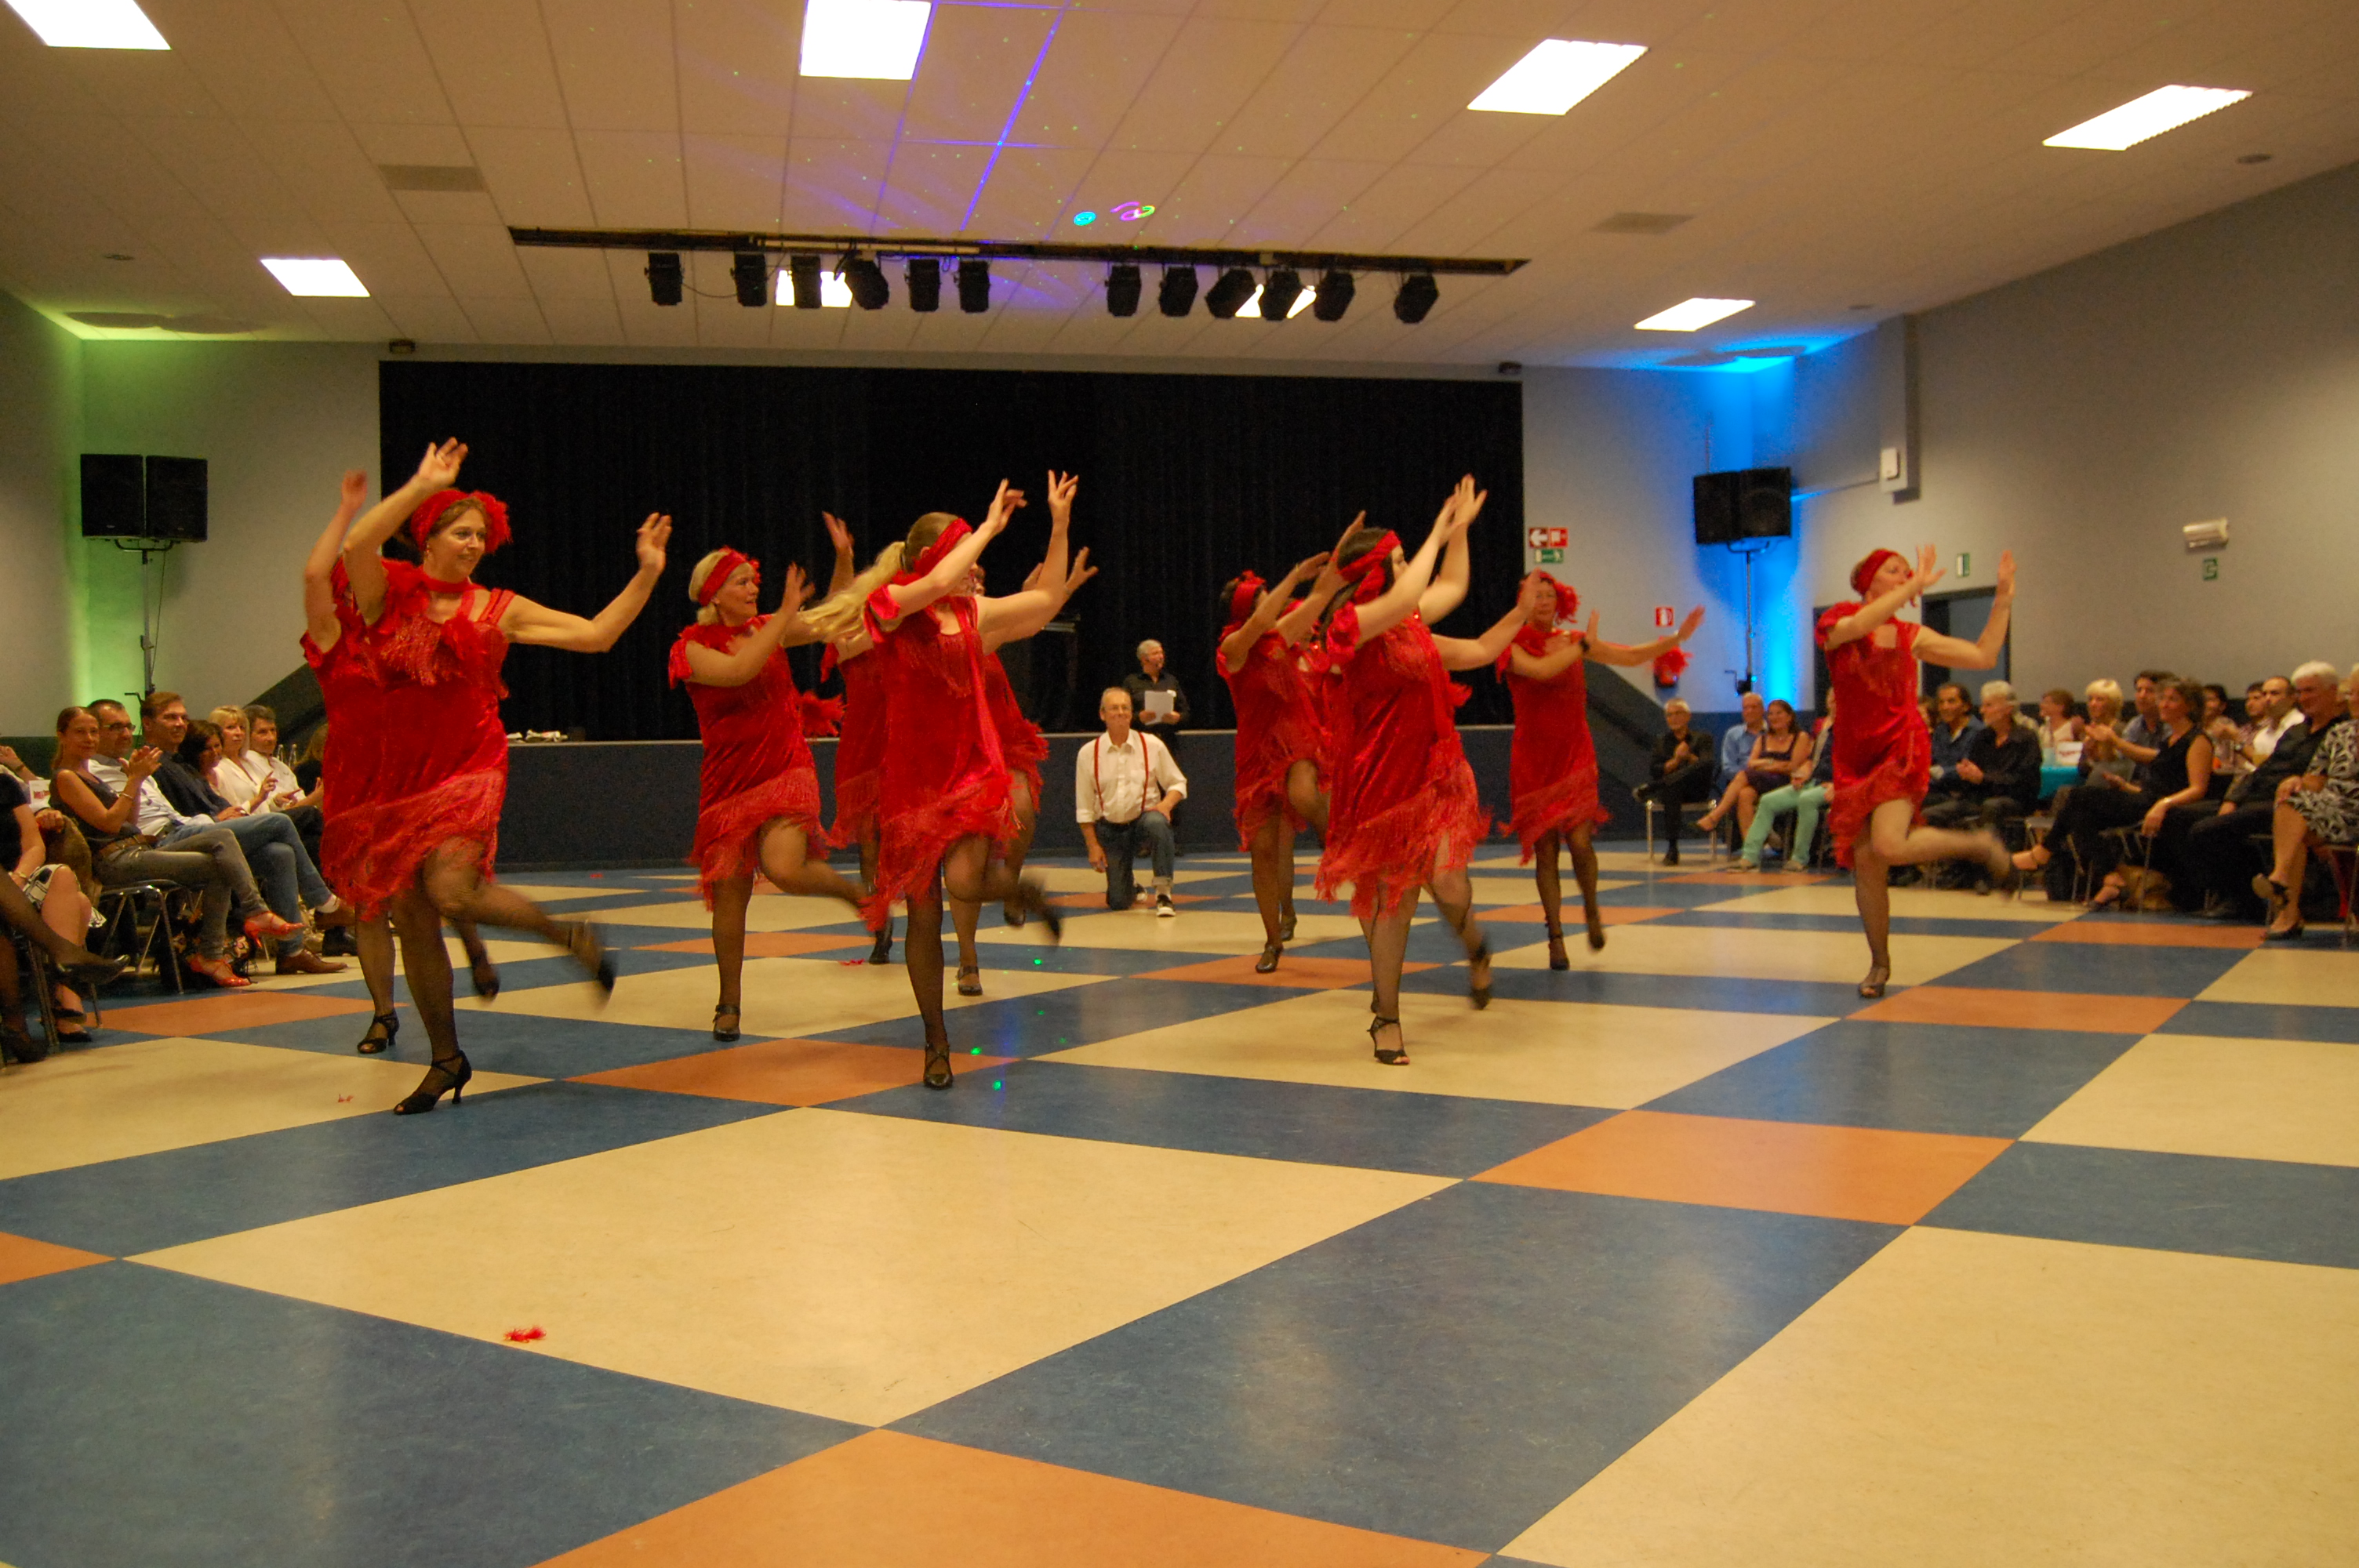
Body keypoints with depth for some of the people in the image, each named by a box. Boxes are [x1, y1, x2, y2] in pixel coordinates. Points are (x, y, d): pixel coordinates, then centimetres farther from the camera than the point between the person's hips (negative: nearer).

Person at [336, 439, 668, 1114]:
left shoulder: (499, 610, 5)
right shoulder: (390, 594, 3)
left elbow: (596, 635, 3)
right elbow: (356, 546, -19)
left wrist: (646, 575, -2)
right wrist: (422, 486, -17)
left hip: (469, 768, -2)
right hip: (396, 773, 2)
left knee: (453, 890, -26)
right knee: (409, 918, 5)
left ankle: (568, 935, 1)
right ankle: (447, 1061, 19)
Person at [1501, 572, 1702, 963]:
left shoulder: (1573, 641, 8)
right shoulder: (1514, 646, -3)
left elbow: (1632, 656, 11)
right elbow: (1541, 669, -23)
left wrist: (1678, 637, 3)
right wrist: (1583, 645, -12)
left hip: (1575, 755, 2)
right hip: (1534, 759, -2)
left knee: (1579, 841, -12)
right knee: (1545, 850, -2)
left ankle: (1592, 909, 17)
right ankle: (1556, 937, 10)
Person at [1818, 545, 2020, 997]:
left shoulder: (1911, 636, 9)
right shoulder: (1837, 621, 2)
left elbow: (1983, 656, 9)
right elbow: (1855, 626, -23)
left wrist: (2003, 598, 4)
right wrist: (1917, 584, -20)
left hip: (1903, 747, -1)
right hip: (1856, 754, 1)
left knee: (1889, 846, -24)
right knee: (1864, 864, 1)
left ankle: (1981, 846, 2)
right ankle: (1879, 963, 19)